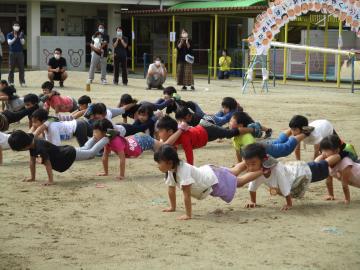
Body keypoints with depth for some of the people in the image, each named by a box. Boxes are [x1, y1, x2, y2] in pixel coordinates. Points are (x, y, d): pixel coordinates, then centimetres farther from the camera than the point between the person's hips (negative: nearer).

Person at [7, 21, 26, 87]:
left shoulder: (21, 34, 6)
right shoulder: (9, 35, 3)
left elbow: (23, 43, -3)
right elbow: (9, 42, -10)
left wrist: (20, 37, -20)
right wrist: (15, 38, -22)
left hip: (20, 53, 1)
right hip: (12, 53, -1)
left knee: (21, 68, -1)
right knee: (11, 68, 0)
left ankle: (22, 82, 4)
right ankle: (11, 82, 5)